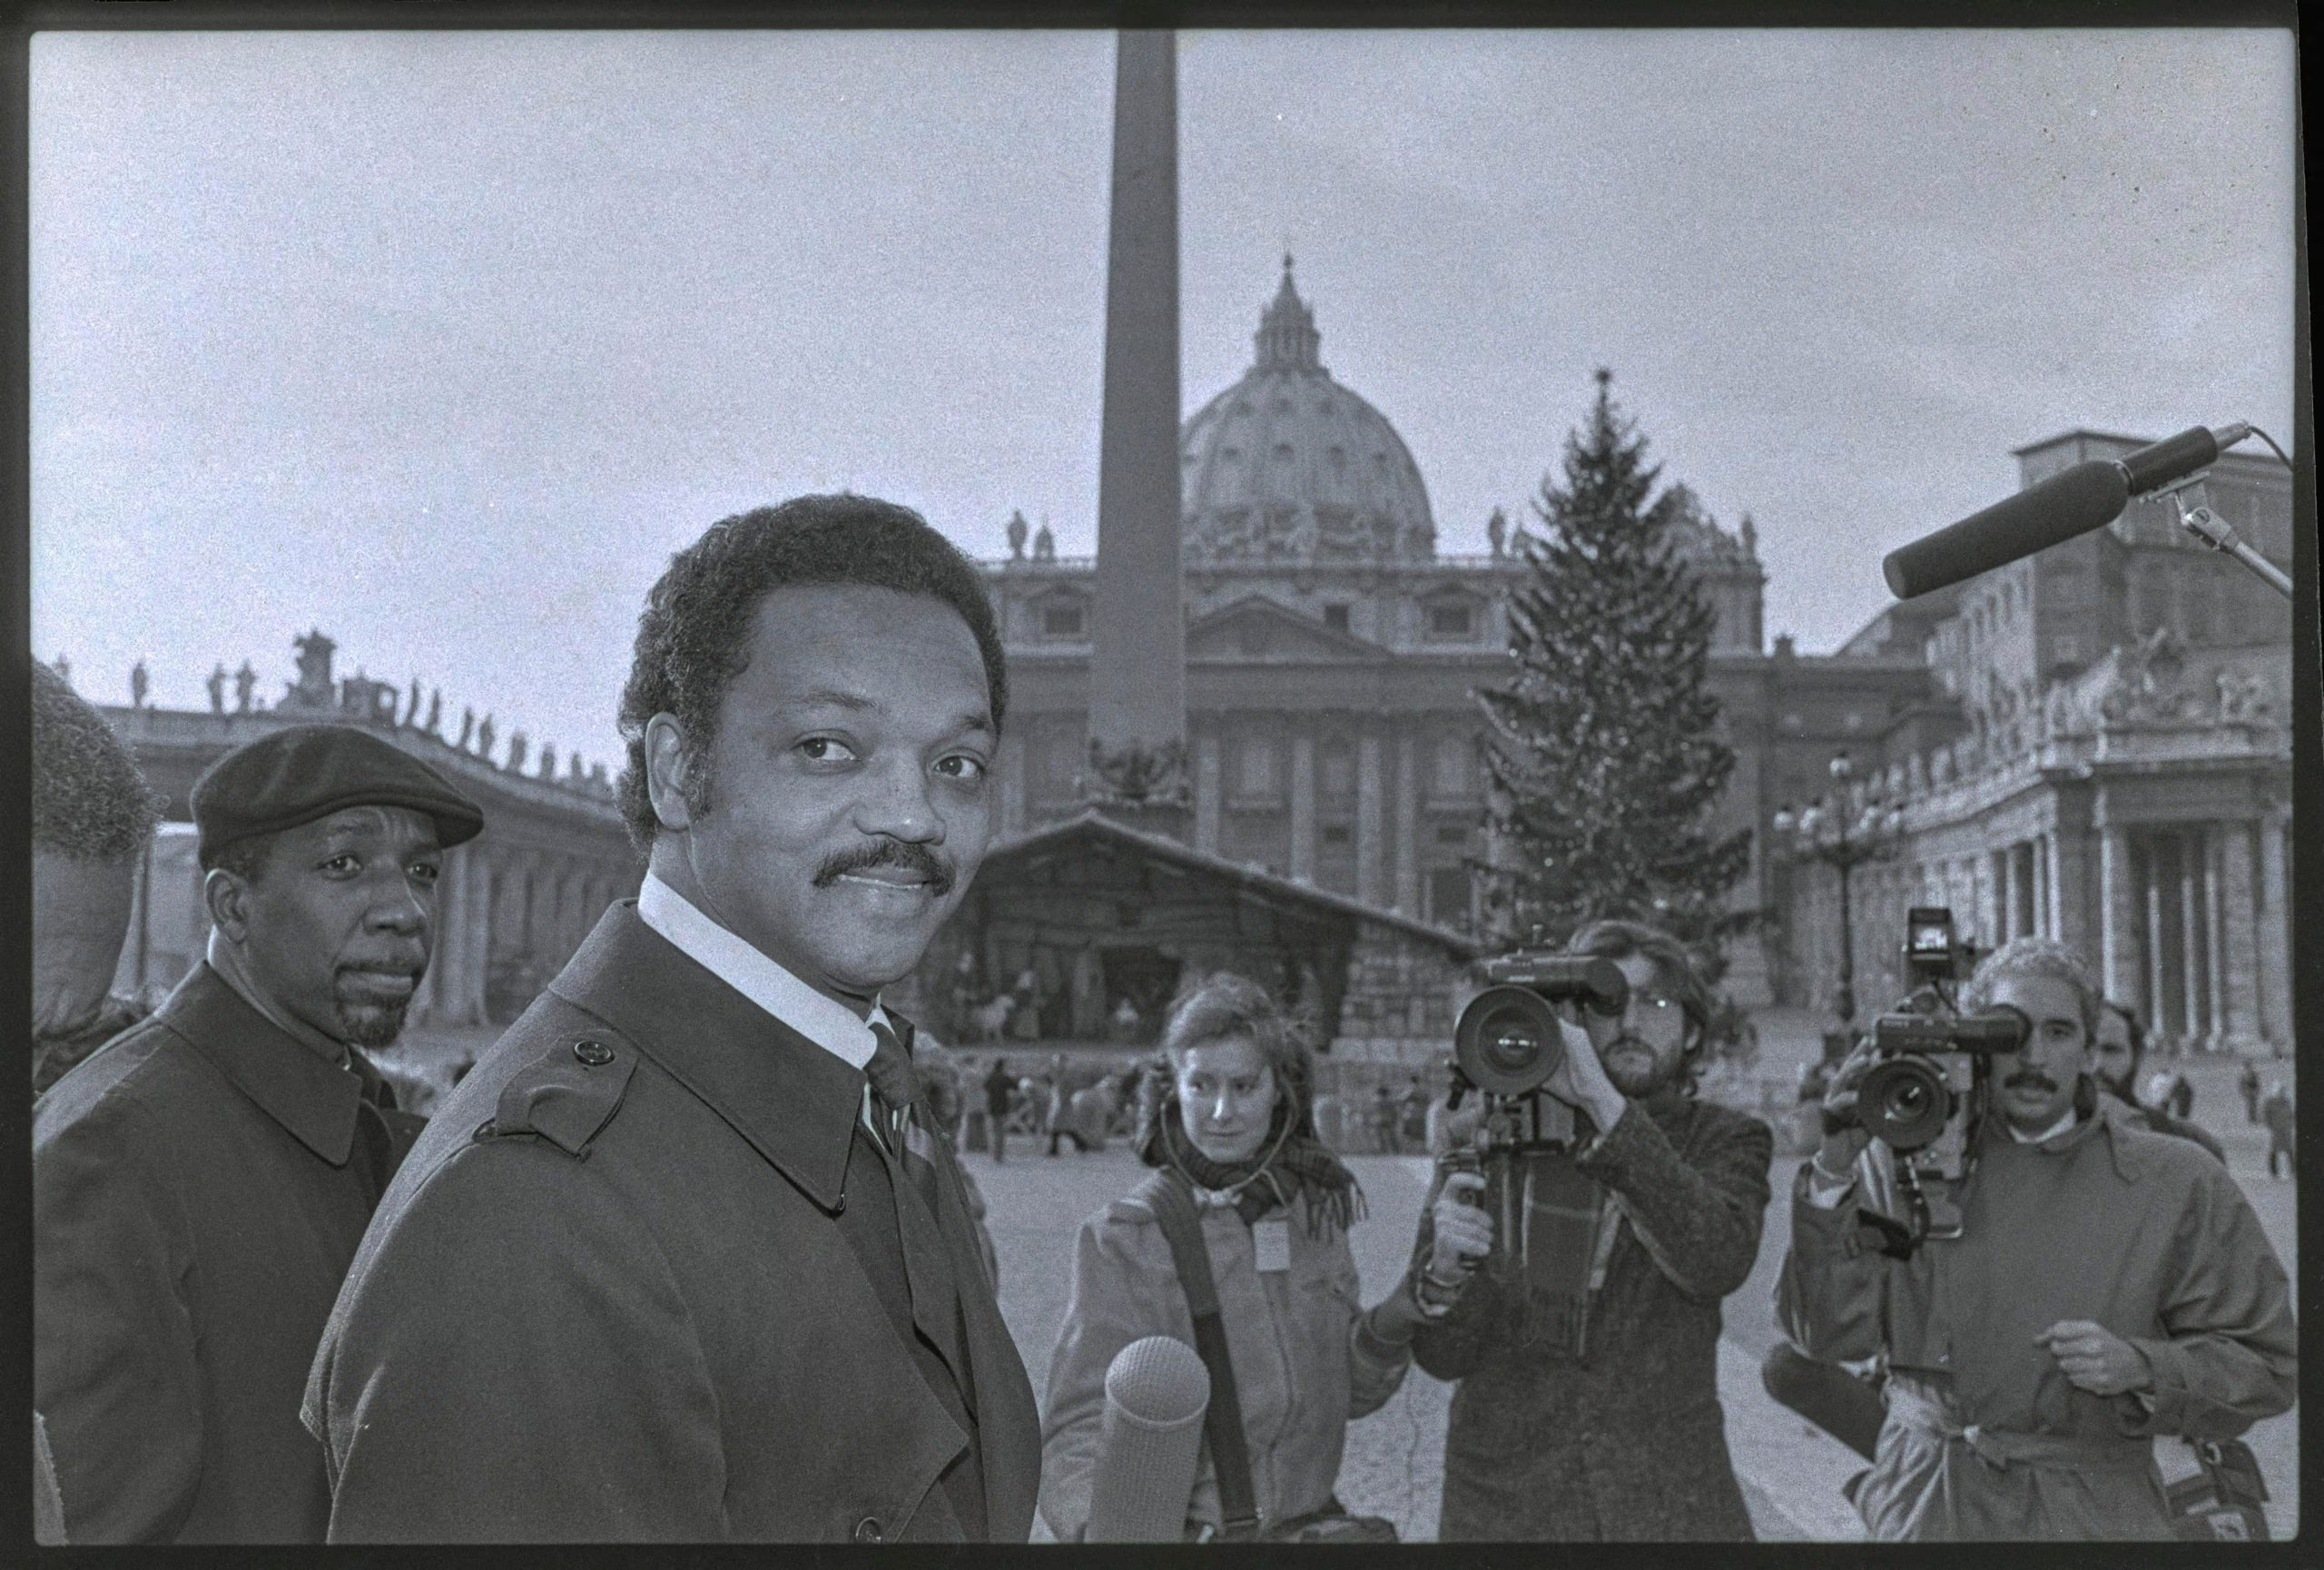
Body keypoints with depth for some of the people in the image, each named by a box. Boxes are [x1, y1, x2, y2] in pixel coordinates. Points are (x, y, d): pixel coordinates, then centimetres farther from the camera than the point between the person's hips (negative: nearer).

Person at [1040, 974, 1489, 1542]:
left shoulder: (1314, 1208, 3)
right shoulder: (1124, 1238, -10)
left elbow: (1352, 1387, 6)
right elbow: (1080, 1431, -14)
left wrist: (1432, 1285, -8)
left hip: (1312, 1520, 4)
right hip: (1179, 1530, -4)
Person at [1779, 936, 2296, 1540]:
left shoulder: (2178, 1183, -1)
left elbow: (2265, 1366, 2)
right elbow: (1831, 1331, -6)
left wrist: (2138, 1365, -16)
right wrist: (1836, 1169, -15)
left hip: (2093, 1513, -1)